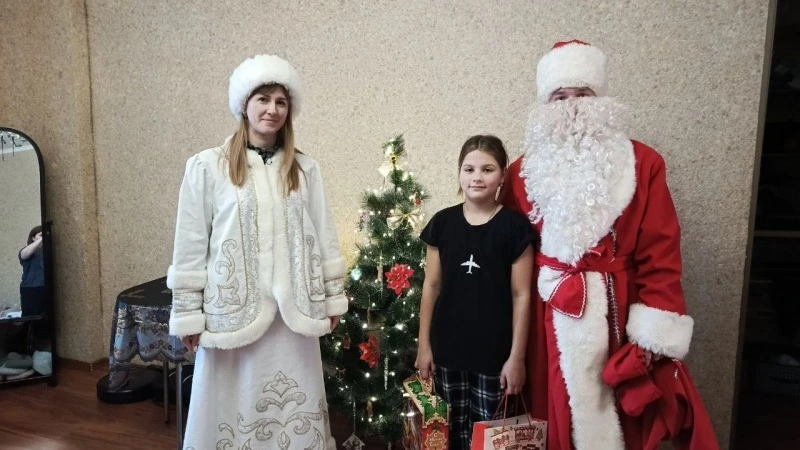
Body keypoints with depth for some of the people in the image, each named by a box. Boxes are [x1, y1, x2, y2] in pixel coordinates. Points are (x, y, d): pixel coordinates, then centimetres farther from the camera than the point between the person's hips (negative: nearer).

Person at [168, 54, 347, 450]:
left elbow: (323, 236, 9)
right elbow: (191, 246, -2)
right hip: (234, 308, -2)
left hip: (292, 310, 3)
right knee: (234, 406, 8)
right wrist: (188, 313, -2)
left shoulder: (304, 169, 6)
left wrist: (333, 296, 10)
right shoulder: (207, 167, -4)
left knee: (297, 410, 12)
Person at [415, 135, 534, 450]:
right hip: (448, 347, 3)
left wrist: (517, 356, -6)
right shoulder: (442, 223, -1)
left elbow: (521, 295, -6)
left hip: (494, 351, -2)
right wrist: (424, 344, 4)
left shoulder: (514, 225, -8)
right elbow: (431, 286, 4)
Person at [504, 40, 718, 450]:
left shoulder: (642, 164, -1)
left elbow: (660, 256, -4)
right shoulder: (522, 172, 4)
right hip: (549, 320, 1)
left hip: (617, 316, -1)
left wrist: (652, 338, -9)